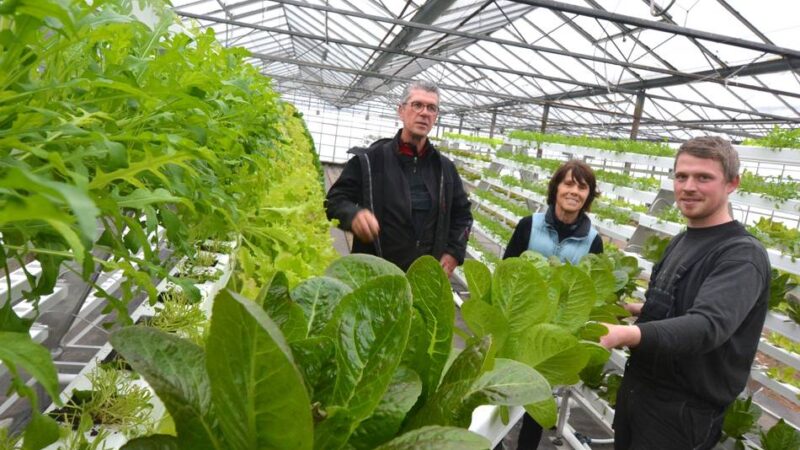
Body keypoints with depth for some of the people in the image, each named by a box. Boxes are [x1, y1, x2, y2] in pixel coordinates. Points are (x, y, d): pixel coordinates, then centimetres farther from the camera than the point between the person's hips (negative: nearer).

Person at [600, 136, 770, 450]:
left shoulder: (743, 255, -19)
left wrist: (628, 334, -52)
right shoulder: (681, 241, 7)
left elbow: (708, 325, -36)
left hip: (683, 411, -7)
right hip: (636, 387, 7)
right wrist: (637, 309, 6)